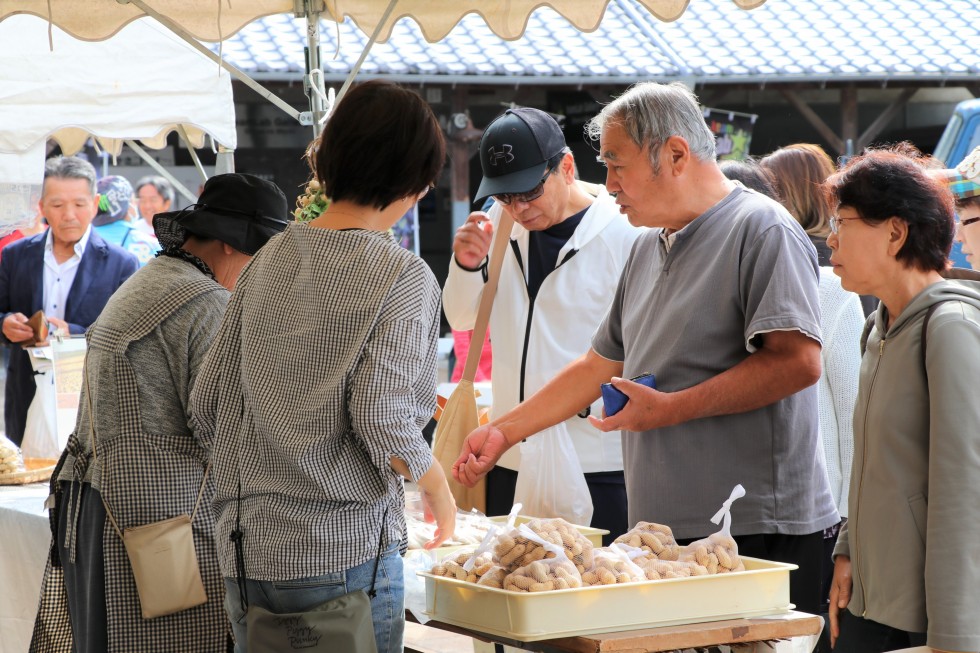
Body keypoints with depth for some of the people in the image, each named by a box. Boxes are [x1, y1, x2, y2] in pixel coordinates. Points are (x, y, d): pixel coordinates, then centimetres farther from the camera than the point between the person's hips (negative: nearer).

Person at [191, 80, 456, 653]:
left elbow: (208, 402, 9)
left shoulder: (268, 261, 8)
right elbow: (381, 418, -18)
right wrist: (438, 488, -1)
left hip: (246, 547, 6)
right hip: (345, 552, -6)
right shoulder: (402, 276, -9)